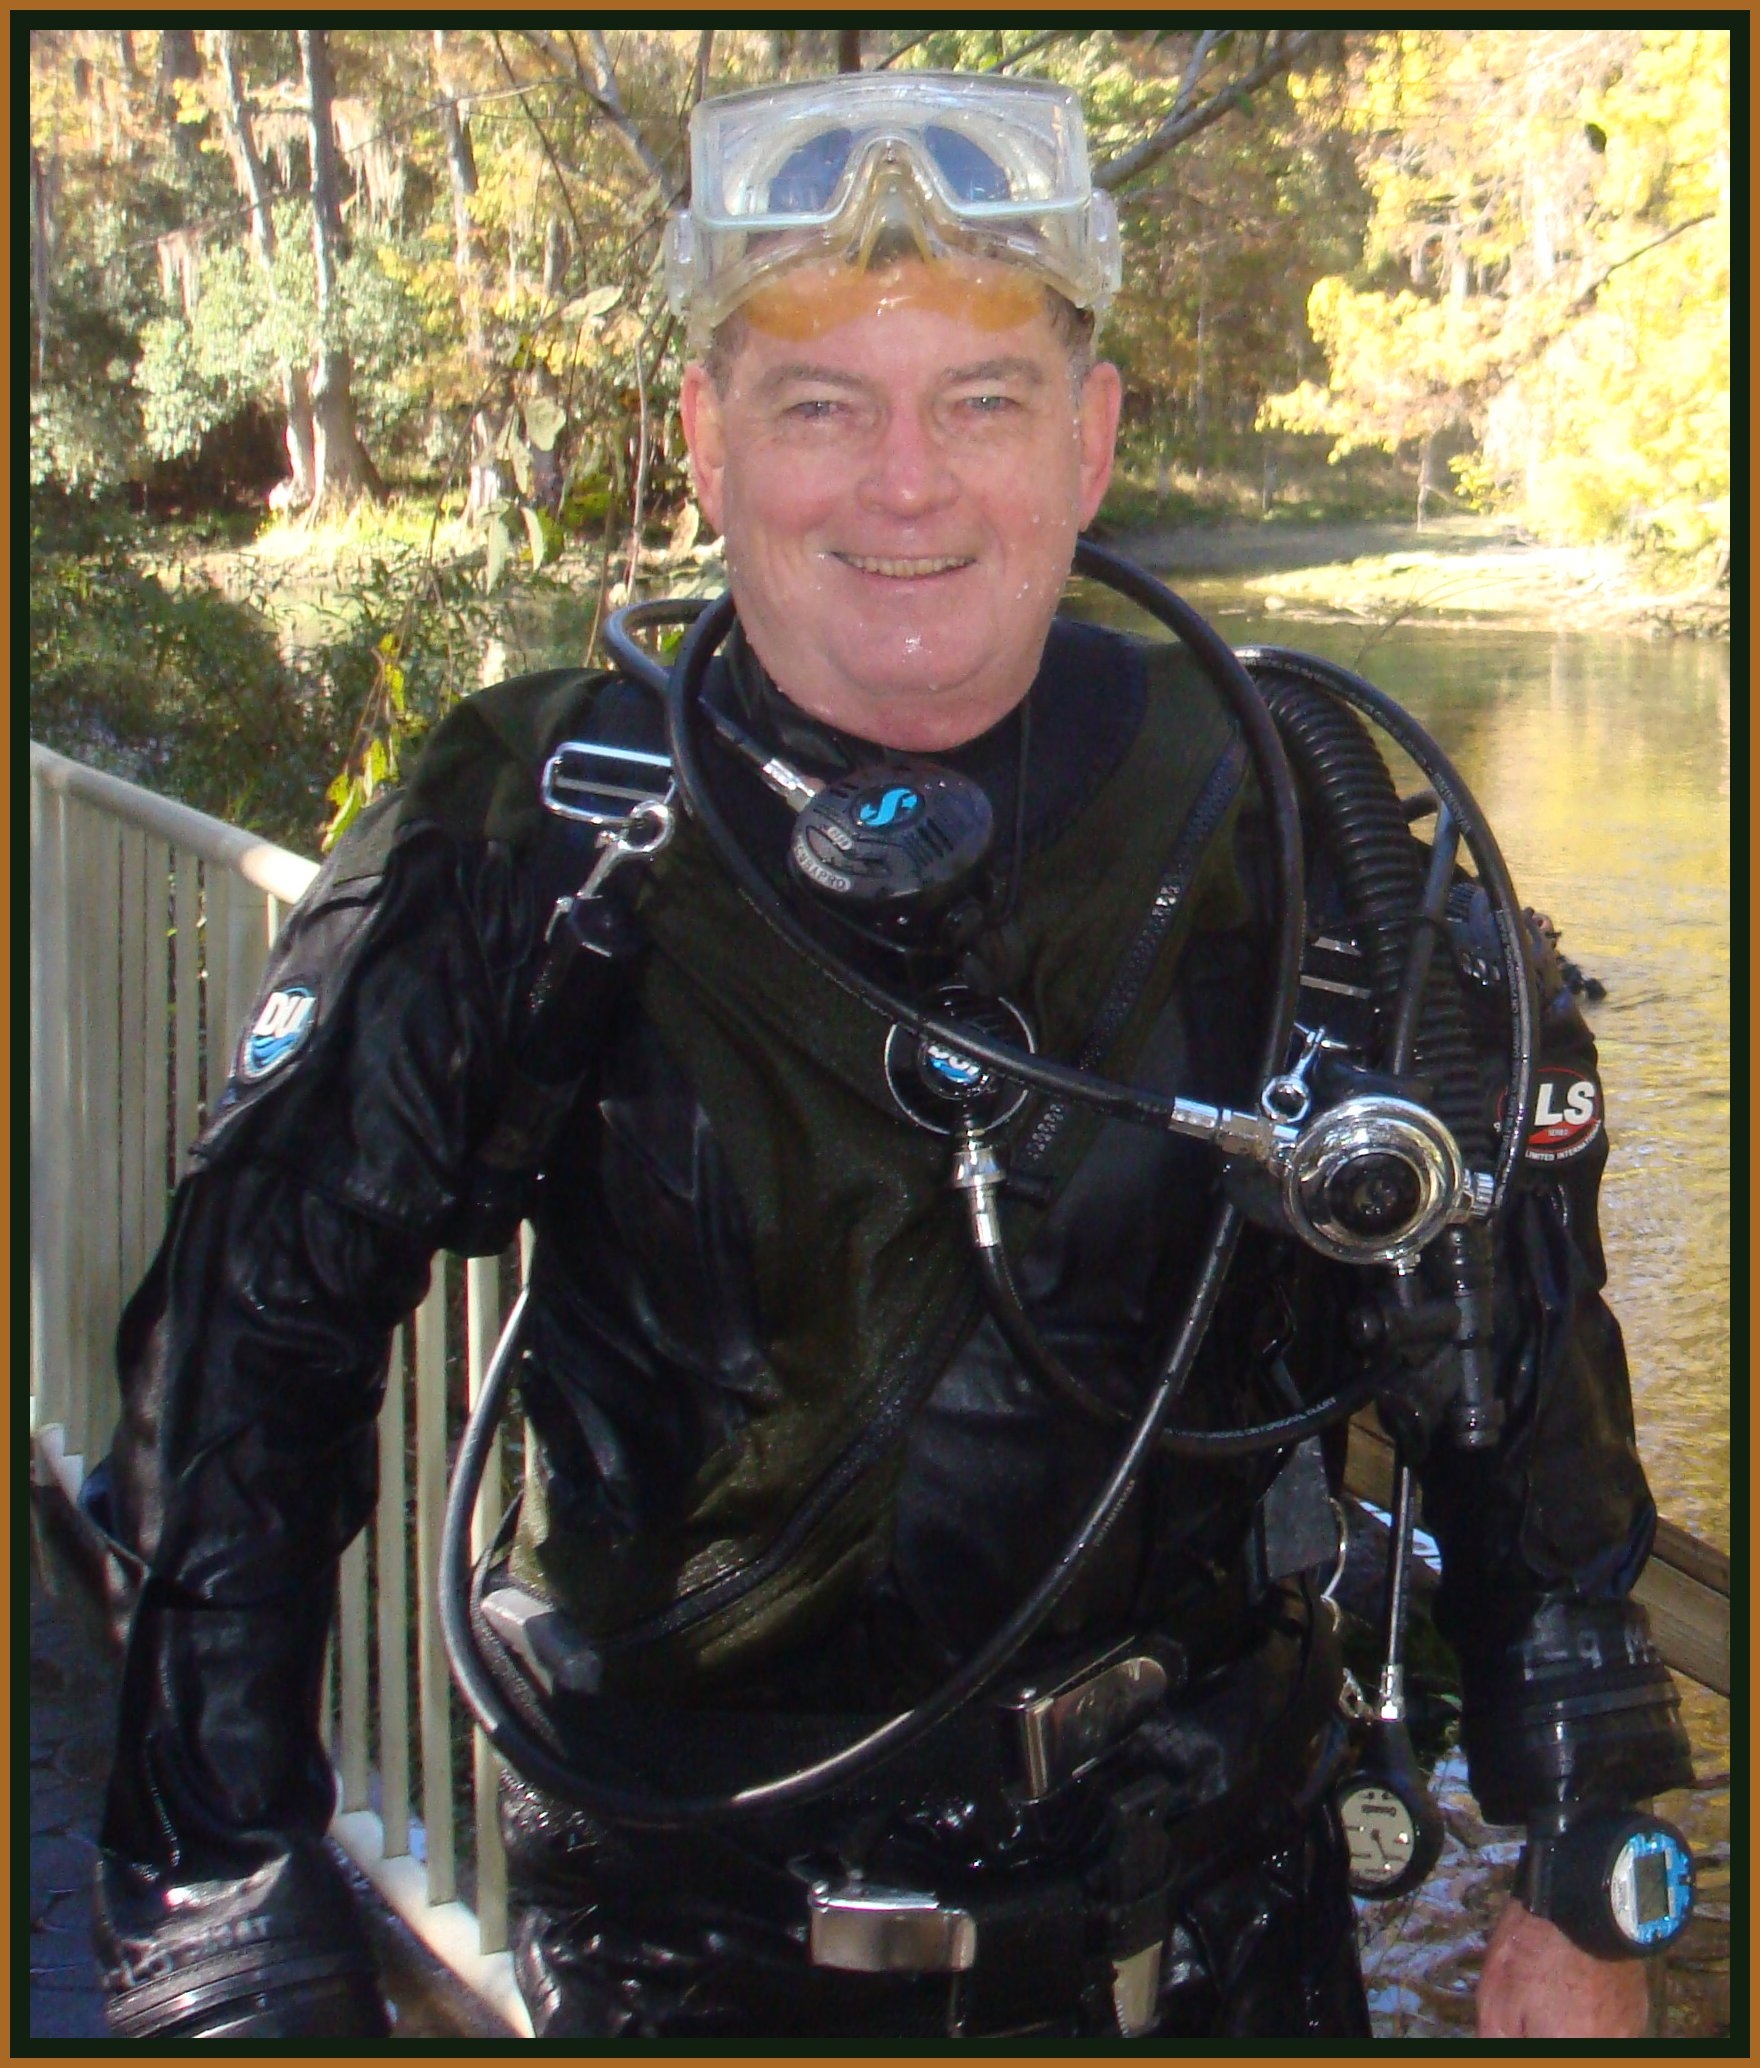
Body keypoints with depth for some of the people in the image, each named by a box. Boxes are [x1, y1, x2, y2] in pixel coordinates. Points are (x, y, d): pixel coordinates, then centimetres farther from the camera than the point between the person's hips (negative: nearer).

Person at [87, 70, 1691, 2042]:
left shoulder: (1277, 820, -10)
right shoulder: (531, 839, -13)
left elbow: (1518, 1350, 0)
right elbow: (241, 1360, -10)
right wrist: (240, 1957, -14)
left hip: (1217, 1908, 1)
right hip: (687, 1932, -1)